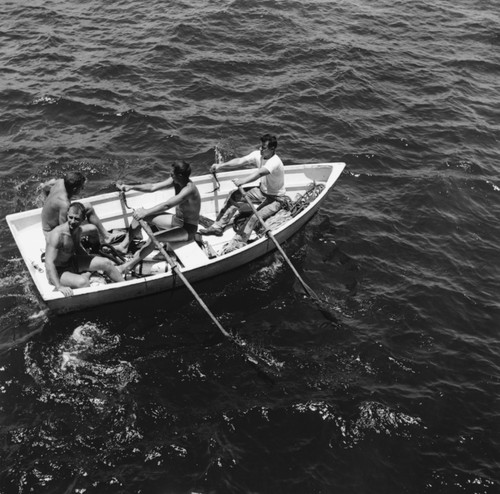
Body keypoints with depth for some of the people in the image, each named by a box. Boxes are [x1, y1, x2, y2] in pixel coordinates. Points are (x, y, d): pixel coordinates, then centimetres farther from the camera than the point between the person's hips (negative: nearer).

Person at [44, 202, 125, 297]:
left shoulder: (78, 230, -5)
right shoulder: (57, 234, -30)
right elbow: (49, 262, -36)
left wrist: (89, 266, 12)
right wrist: (59, 287, -44)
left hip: (72, 261, 8)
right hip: (57, 271, -8)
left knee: (106, 263, 3)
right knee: (83, 282, -36)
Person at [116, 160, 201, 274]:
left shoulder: (189, 189, -32)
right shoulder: (175, 181, -6)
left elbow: (167, 205, -40)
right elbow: (152, 187, -3)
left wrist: (145, 212, -42)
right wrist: (131, 187, -14)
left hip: (188, 228, -9)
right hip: (176, 219, 9)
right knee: (139, 214, 2)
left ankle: (129, 265, -14)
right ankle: (124, 245, 12)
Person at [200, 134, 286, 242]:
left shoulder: (275, 162, -31)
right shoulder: (258, 155, -8)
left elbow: (260, 173, -49)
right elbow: (240, 161, -18)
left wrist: (243, 181, -64)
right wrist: (221, 165, -32)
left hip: (275, 198, -8)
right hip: (261, 190, 8)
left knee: (255, 217, -29)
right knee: (235, 196, -5)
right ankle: (218, 227, -2)